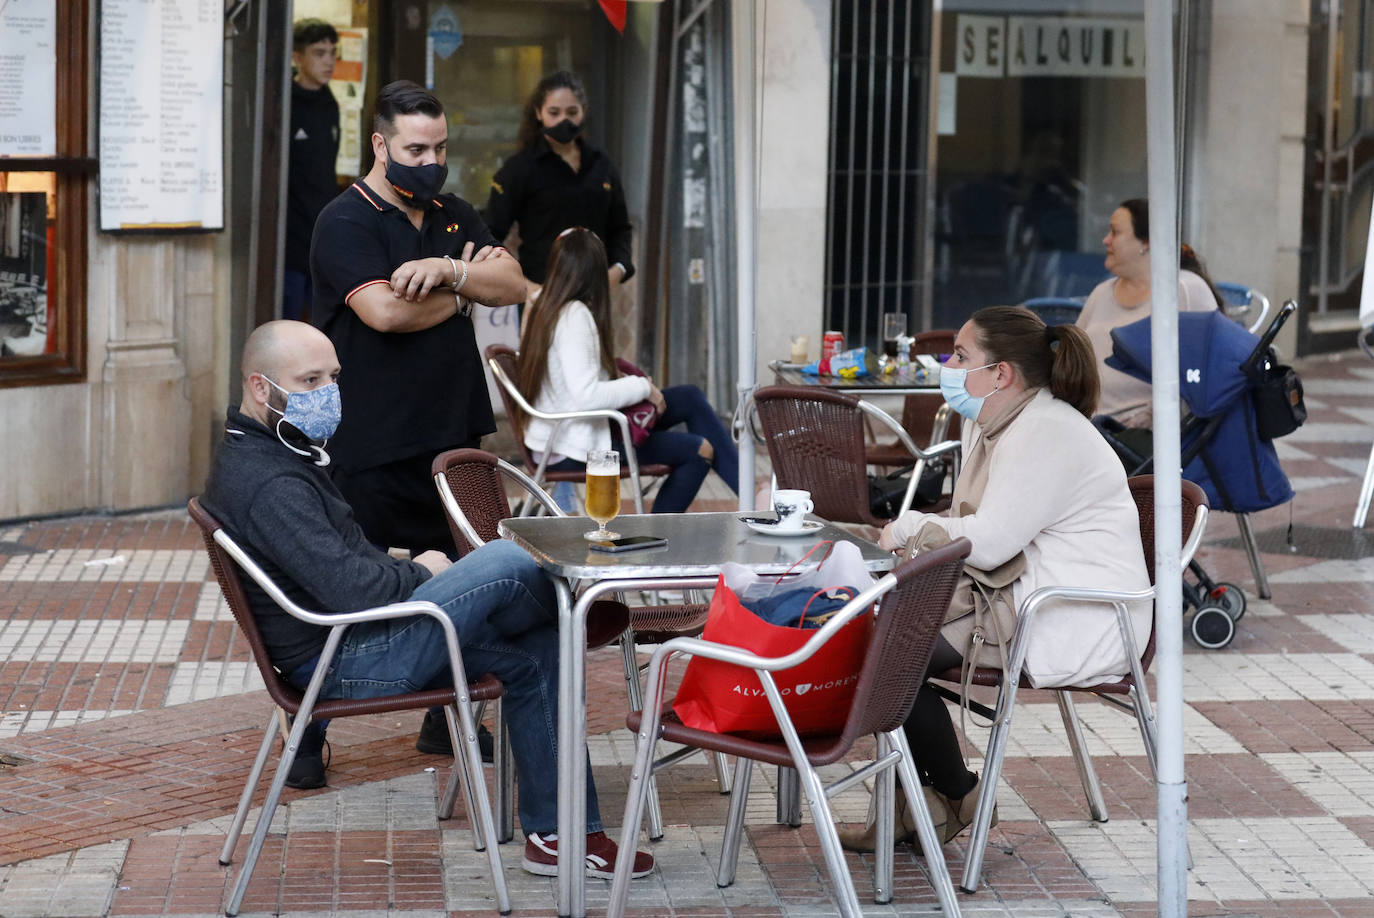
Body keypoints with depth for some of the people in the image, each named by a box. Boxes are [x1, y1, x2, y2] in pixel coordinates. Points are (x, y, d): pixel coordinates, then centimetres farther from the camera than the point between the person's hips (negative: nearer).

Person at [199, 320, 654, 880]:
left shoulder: (257, 455, 14)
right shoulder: (269, 485, -22)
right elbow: (350, 587, -29)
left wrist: (399, 566, 5)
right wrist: (417, 573, -9)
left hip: (348, 640, 11)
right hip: (345, 662, -11)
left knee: (532, 653, 6)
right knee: (507, 563, -19)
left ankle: (557, 833, 9)